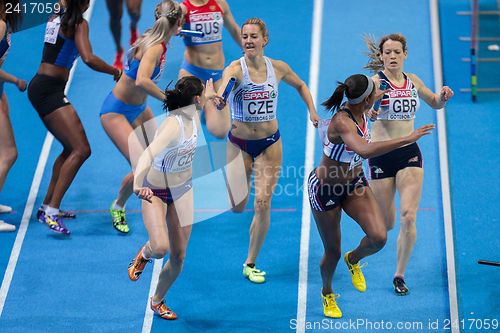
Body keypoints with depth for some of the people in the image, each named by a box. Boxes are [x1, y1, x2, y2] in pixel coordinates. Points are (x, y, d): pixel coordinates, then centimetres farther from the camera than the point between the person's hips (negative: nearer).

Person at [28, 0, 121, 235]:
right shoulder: (79, 23, -11)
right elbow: (88, 59, -23)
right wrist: (115, 72, -11)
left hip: (41, 89, 10)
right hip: (49, 91, -10)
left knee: (71, 148, 19)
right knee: (81, 150, -15)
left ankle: (47, 206, 22)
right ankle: (51, 212, -21)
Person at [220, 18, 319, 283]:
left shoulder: (278, 68, -6)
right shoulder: (236, 68, -18)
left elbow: (300, 85, 16)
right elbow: (225, 81, -44)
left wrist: (312, 110, 4)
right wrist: (218, 94, -66)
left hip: (269, 144, 2)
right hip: (239, 144, -2)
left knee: (263, 204, -6)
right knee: (236, 207, 2)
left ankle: (250, 264, 8)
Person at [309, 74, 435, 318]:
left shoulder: (357, 108, -11)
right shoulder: (343, 122, -36)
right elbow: (365, 151, -55)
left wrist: (379, 95, 37)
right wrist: (408, 138, -54)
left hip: (354, 183, 7)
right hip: (325, 190, -7)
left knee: (379, 237, -12)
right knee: (333, 253, 8)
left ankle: (353, 260, 24)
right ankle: (327, 294, 41)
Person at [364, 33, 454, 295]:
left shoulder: (412, 81, 6)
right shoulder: (376, 81, -9)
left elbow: (435, 102, 22)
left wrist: (443, 96, -1)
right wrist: (368, 111, -51)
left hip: (409, 153, 3)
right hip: (381, 154, -3)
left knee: (408, 217, -11)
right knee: (386, 224, 4)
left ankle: (399, 275, 3)